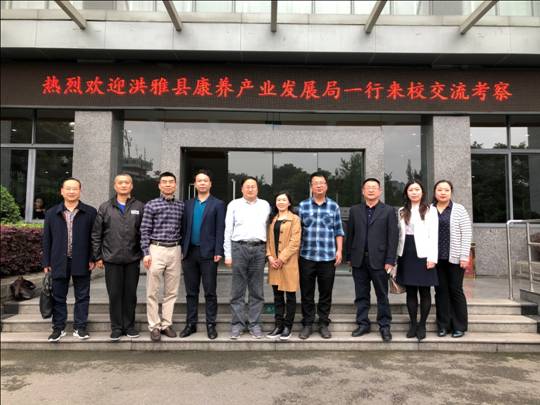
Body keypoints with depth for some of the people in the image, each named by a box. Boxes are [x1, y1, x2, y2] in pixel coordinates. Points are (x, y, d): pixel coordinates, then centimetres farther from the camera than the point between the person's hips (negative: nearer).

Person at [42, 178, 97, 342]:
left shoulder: (90, 212, 1)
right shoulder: (52, 213, 8)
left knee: (82, 296, 6)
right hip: (59, 262, 2)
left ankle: (80, 327, 17)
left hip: (82, 262, -1)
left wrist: (92, 259, -6)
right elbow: (47, 239, 7)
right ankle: (58, 328, 22)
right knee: (58, 297, 9)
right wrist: (46, 262, 3)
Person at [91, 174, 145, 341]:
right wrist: (98, 256, 2)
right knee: (114, 294, 6)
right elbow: (96, 234, 6)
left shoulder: (140, 207, 4)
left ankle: (129, 325, 22)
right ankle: (116, 327, 19)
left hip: (133, 259, 0)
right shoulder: (105, 207, 6)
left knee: (130, 294, 8)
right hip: (111, 259, 0)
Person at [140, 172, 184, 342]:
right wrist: (146, 253, -8)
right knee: (152, 291, 1)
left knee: (171, 291, 7)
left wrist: (183, 251, 10)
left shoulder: (181, 206, 9)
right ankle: (154, 326, 12)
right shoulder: (151, 205, 1)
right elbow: (145, 231, -1)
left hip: (175, 250, 3)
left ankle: (166, 324, 18)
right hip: (156, 249, -3)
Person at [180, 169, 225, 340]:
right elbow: (183, 228, 11)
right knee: (191, 292, 10)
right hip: (190, 252, 4)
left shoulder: (218, 204, 1)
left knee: (210, 292, 3)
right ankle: (191, 324, 20)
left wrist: (218, 252, -12)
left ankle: (211, 324, 13)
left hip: (208, 253, -3)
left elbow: (220, 230, -4)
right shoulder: (187, 204, 13)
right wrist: (182, 250, 4)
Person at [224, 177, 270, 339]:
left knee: (257, 290, 6)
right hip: (239, 247, -1)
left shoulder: (265, 205, 13)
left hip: (259, 248, 2)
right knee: (238, 290, 2)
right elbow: (228, 230, 4)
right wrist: (228, 254, -1)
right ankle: (237, 324, 11)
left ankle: (254, 324, 14)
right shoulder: (234, 205, 7)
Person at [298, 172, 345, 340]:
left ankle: (324, 324, 22)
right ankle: (307, 324, 19)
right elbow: (298, 231, 4)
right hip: (307, 257, 0)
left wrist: (339, 250, 0)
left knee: (326, 293, 8)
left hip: (328, 257, 0)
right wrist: (296, 251, 0)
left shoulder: (334, 206, 5)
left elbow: (338, 231, 8)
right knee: (307, 293, 7)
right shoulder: (302, 206, 3)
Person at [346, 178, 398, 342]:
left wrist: (390, 260, -9)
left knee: (382, 295, 6)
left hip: (379, 259, -2)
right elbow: (350, 235, 9)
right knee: (361, 295, 10)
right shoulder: (354, 210, 9)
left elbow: (392, 237, -3)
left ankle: (384, 326, 17)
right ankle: (363, 324, 21)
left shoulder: (388, 211, 1)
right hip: (359, 260, 3)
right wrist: (349, 257, 5)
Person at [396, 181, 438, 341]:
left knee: (424, 291, 3)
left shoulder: (430, 210, 1)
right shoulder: (402, 211, 12)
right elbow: (399, 234, 10)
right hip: (406, 254, 4)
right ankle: (413, 324, 16)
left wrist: (432, 257, -13)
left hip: (423, 254, -3)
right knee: (410, 291, 7)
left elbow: (433, 235, -5)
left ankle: (422, 325, 13)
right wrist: (396, 255, 4)